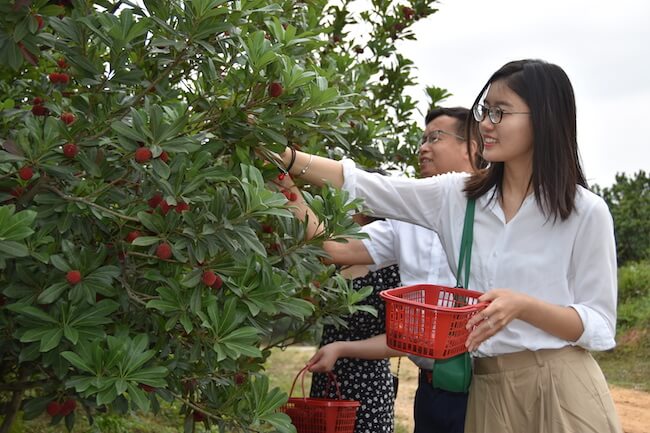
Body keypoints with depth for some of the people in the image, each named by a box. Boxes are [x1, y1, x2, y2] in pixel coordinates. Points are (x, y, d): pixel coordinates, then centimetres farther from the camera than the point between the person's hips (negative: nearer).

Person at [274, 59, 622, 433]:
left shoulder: (586, 212, -10)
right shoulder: (456, 196, 1)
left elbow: (600, 326, -9)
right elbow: (361, 185, -3)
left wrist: (522, 305, -24)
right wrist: (286, 156, -14)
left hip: (559, 391, -3)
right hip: (486, 388, 4)